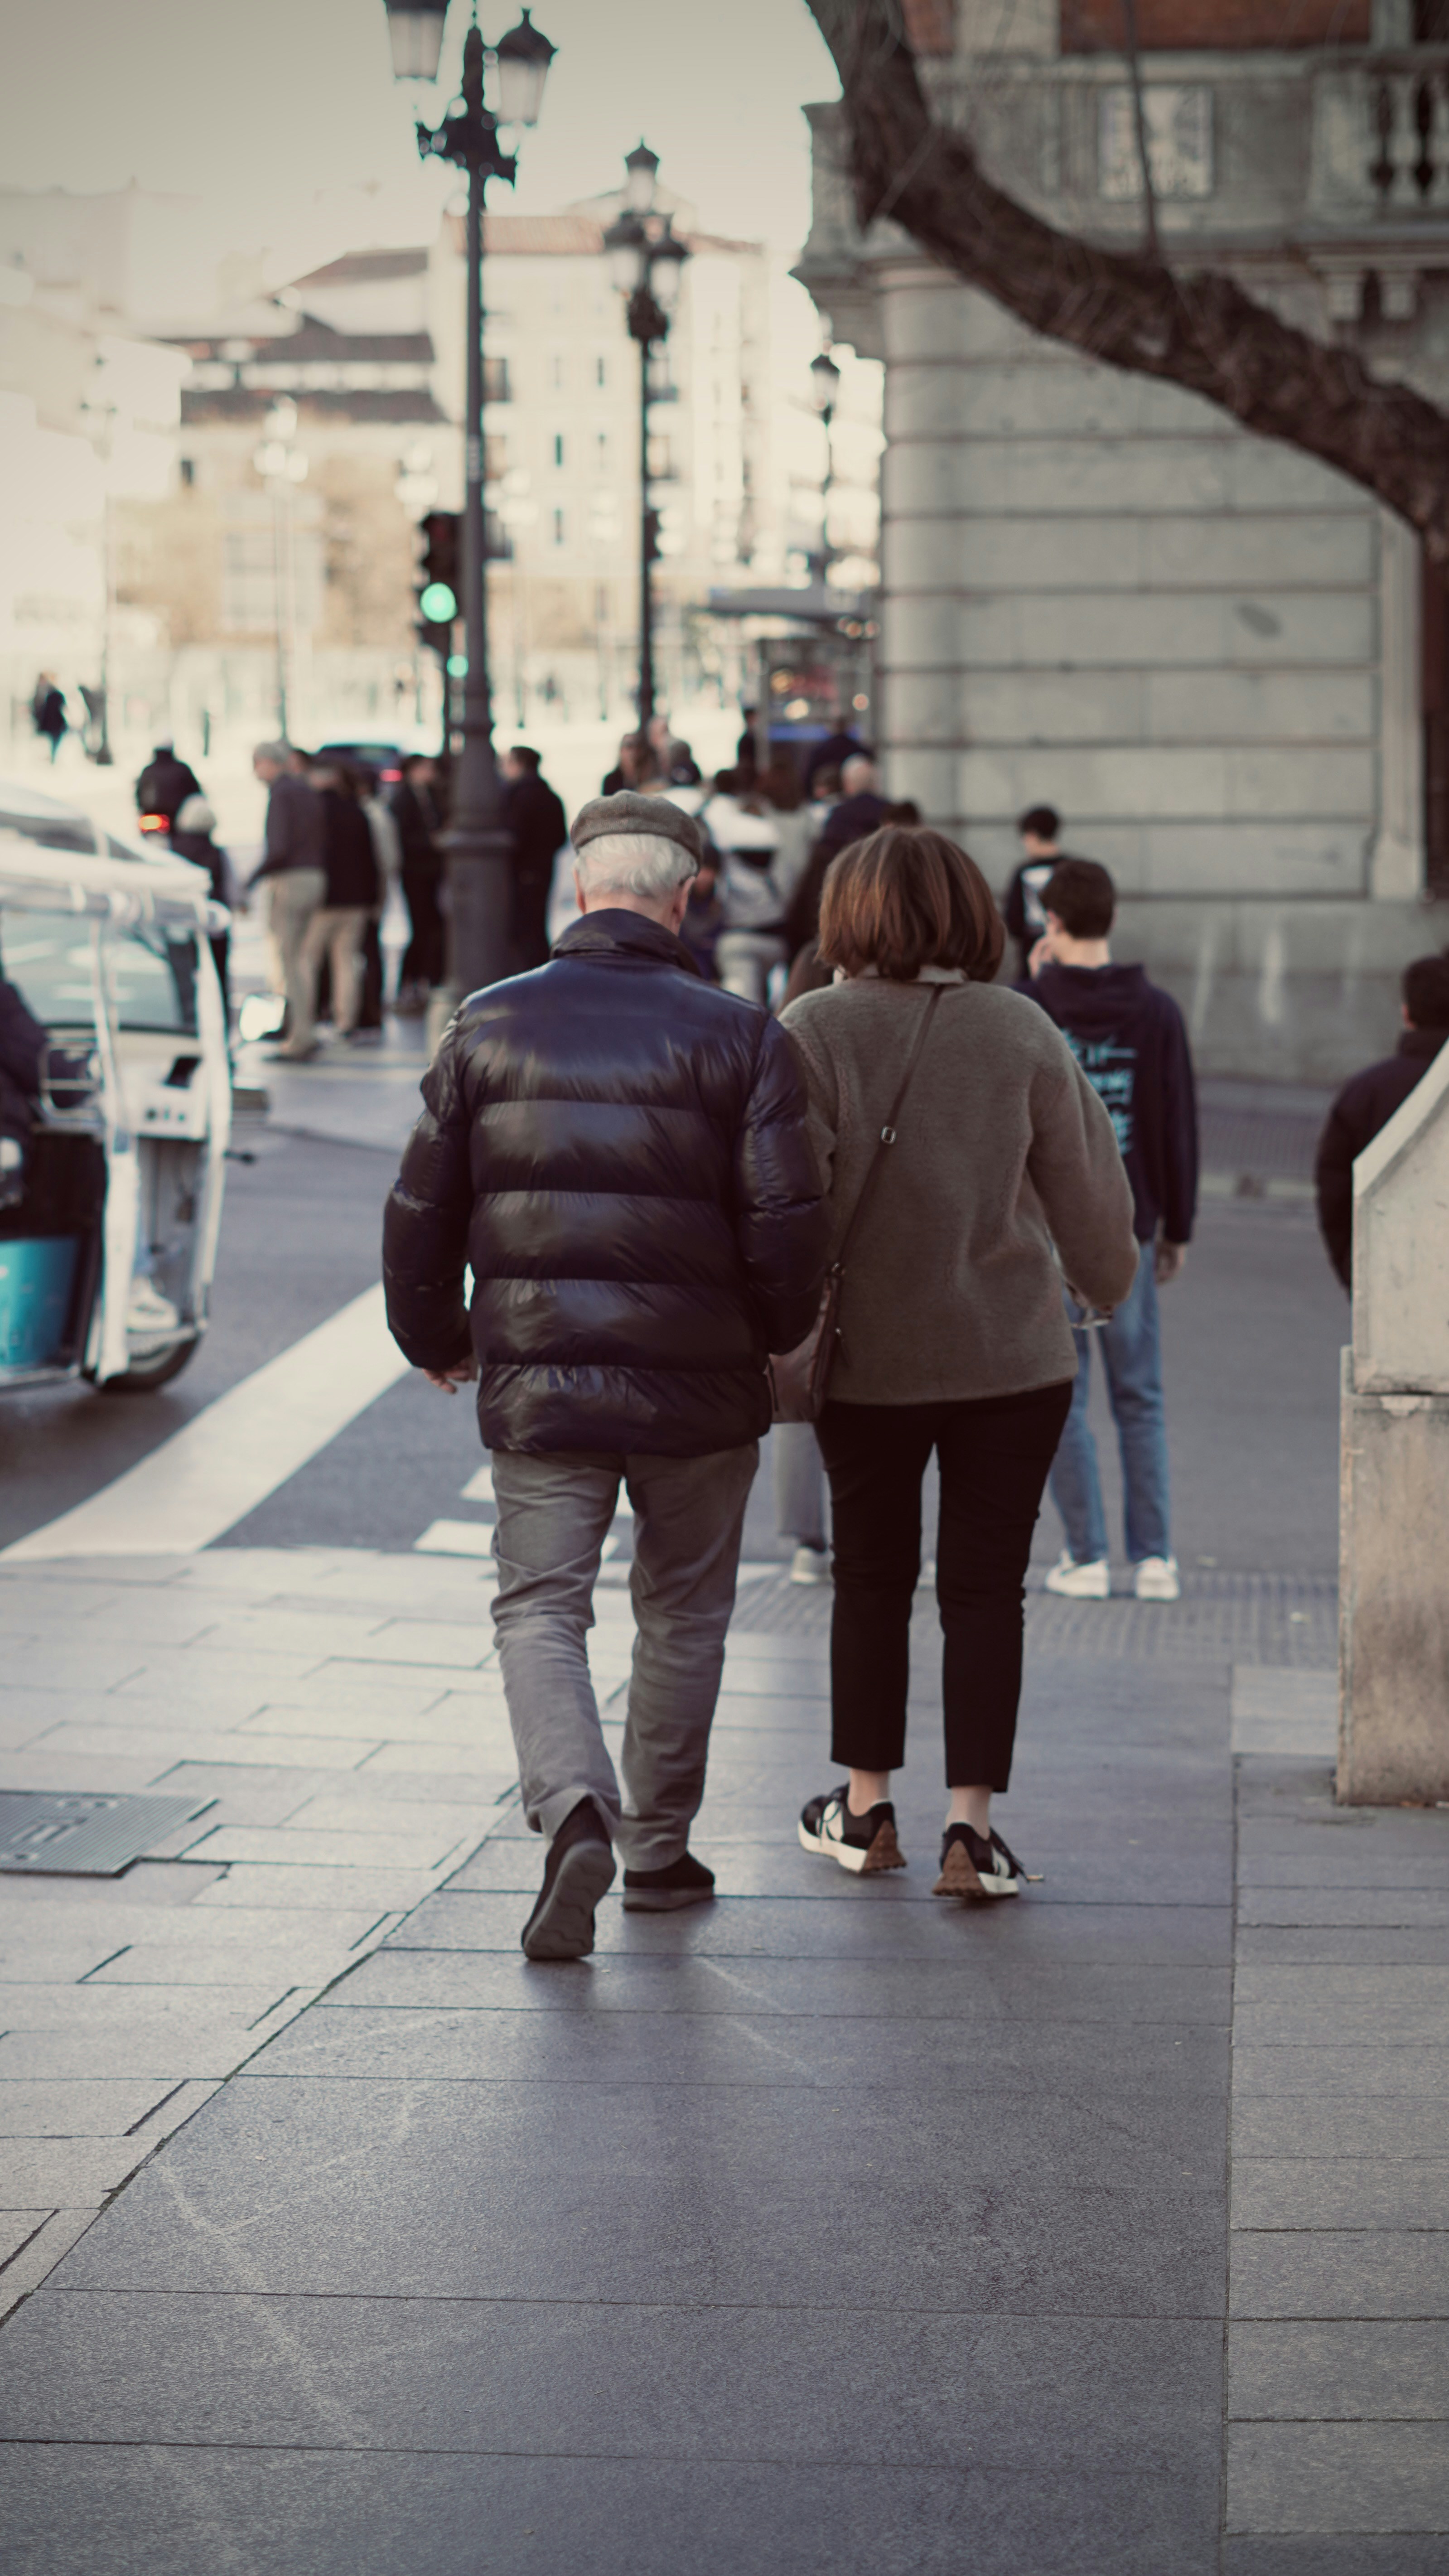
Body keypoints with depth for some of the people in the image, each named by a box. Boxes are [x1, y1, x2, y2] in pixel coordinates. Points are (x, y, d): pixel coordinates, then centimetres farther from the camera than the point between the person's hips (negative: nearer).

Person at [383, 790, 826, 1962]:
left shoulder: (490, 1025, 1)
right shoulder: (738, 1035, -6)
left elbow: (422, 1208, 5)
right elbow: (787, 1222, -10)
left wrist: (434, 1337, 21)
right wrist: (774, 1336, 10)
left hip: (536, 1378, 1)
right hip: (697, 1383, 0)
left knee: (541, 1609, 5)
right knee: (684, 1614, 16)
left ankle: (575, 1813, -19)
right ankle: (658, 1850, 25)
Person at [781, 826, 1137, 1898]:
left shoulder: (815, 1031, -8)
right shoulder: (1025, 1032, -3)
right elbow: (1088, 1199, 4)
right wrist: (1111, 1276, 23)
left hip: (868, 1358, 0)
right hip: (1013, 1357, 0)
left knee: (872, 1579, 15)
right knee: (986, 1587, 5)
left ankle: (866, 1808, 24)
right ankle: (972, 1823, 0)